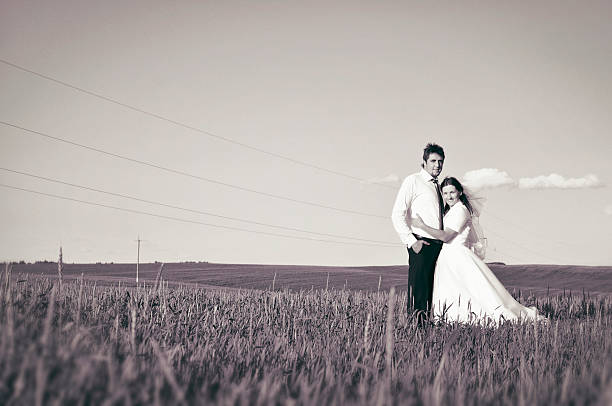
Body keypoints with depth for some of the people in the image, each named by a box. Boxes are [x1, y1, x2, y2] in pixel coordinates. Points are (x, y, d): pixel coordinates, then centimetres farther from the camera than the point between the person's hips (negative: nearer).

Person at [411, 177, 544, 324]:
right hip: (448, 260, 10)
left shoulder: (460, 210, -13)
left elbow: (445, 236, -20)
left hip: (458, 256, -10)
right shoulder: (449, 210, 18)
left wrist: (422, 225, -19)